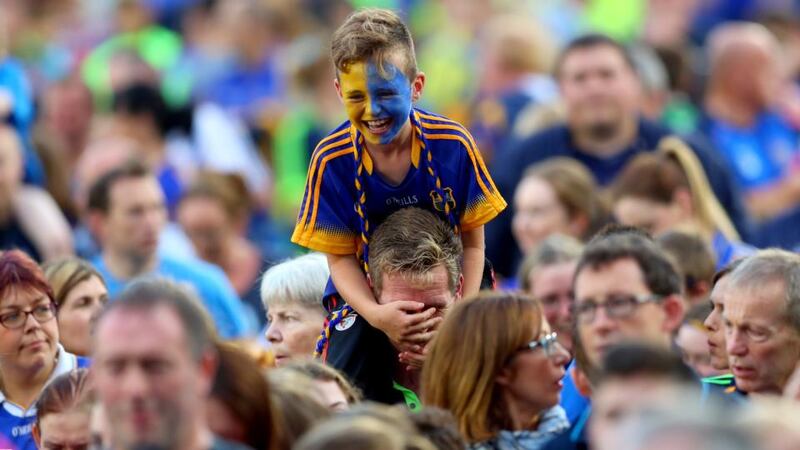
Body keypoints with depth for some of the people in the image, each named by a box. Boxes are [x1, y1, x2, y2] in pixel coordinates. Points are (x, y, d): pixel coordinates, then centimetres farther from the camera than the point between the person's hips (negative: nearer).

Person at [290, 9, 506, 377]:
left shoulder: (454, 146, -14)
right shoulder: (331, 161, -14)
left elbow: (472, 242, -6)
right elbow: (340, 257, -9)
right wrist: (375, 315, -28)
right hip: (367, 301, 0)